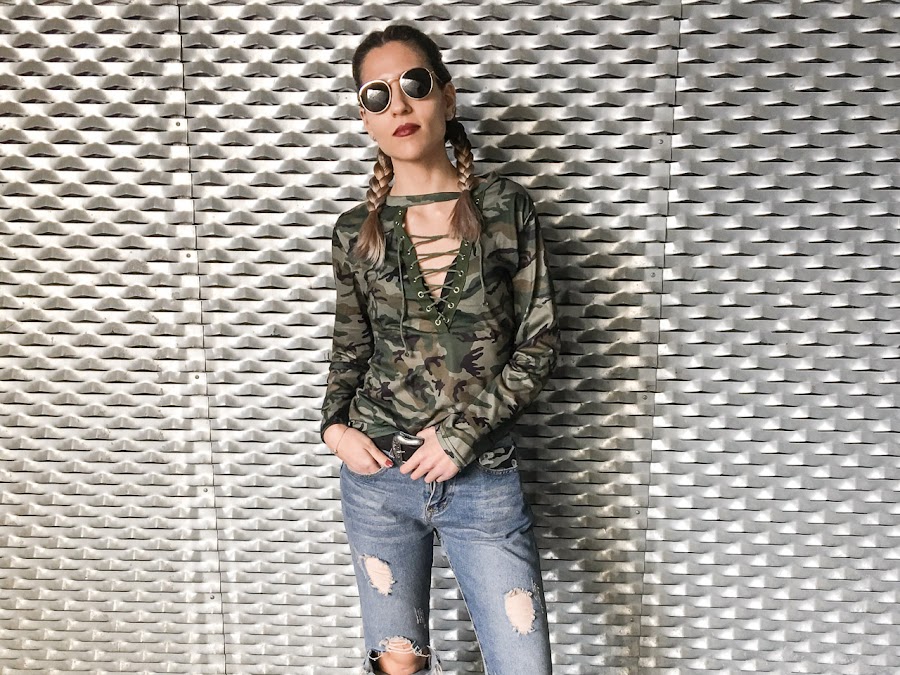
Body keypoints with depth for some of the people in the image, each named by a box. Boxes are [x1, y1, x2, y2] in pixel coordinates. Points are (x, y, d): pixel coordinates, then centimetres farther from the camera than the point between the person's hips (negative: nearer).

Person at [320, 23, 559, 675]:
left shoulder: (506, 207, -4)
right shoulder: (357, 230, 1)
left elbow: (540, 339, -3)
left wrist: (464, 432, -11)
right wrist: (334, 425, -4)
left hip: (484, 478, -1)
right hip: (377, 475, 2)